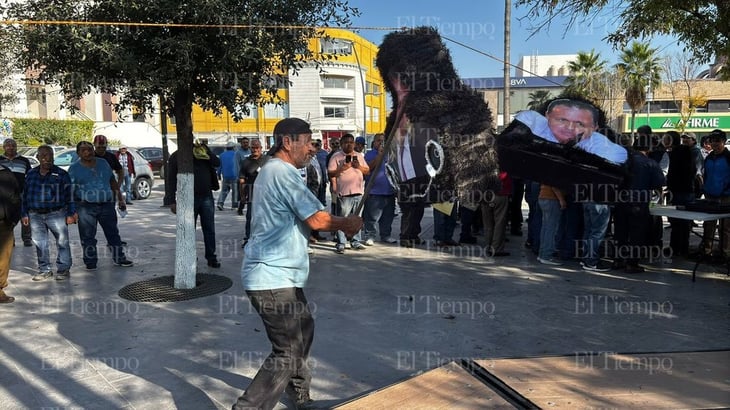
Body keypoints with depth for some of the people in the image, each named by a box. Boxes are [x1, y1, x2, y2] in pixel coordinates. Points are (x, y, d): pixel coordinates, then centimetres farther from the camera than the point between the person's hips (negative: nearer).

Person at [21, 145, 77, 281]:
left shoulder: (61, 174, 1)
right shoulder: (31, 174, 11)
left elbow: (69, 195, 0)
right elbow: (25, 195, 15)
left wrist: (71, 213, -5)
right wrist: (24, 214, 10)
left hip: (57, 214, -3)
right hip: (35, 216, 3)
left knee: (62, 242, -2)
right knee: (40, 244, 8)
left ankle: (63, 269, 7)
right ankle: (44, 270, 19)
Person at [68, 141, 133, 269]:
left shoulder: (103, 163, 9)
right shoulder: (74, 168, 0)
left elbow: (113, 182, 15)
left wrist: (120, 199, 12)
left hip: (106, 204, 3)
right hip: (86, 207, -3)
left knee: (113, 233, 10)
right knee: (88, 236, 1)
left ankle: (119, 258, 21)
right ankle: (90, 261, 13)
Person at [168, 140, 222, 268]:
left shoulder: (203, 151, 10)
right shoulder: (176, 156, 1)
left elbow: (217, 163, -2)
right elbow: (171, 180, -1)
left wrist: (205, 151, -14)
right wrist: (173, 201, -6)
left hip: (207, 196, 2)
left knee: (209, 229, 5)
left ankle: (211, 258, 14)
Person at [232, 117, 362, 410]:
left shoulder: (273, 171, 17)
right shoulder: (283, 172, -17)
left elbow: (305, 218, 18)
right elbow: (317, 220, -18)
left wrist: (341, 225, 7)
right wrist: (347, 224, 0)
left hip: (277, 274, 11)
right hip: (273, 278, -11)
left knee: (303, 330, 23)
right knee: (288, 353, -7)